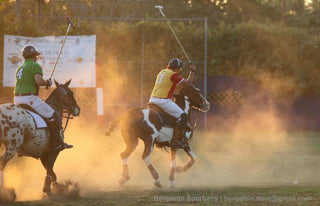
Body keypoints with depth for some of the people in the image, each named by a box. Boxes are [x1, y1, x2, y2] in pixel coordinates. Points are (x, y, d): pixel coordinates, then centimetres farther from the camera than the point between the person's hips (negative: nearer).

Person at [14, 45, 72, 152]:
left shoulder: (20, 68, 21)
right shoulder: (35, 66, -6)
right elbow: (39, 81, -22)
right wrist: (47, 83, -1)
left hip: (17, 99, 9)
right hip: (30, 98, -9)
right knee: (54, 117, -2)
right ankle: (58, 144, -5)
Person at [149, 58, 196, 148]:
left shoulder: (162, 72, 19)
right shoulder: (173, 74, -8)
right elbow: (188, 83, -10)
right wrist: (192, 71, 1)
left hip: (153, 99, 9)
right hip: (163, 101, -9)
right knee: (183, 116, -11)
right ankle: (176, 139, -16)